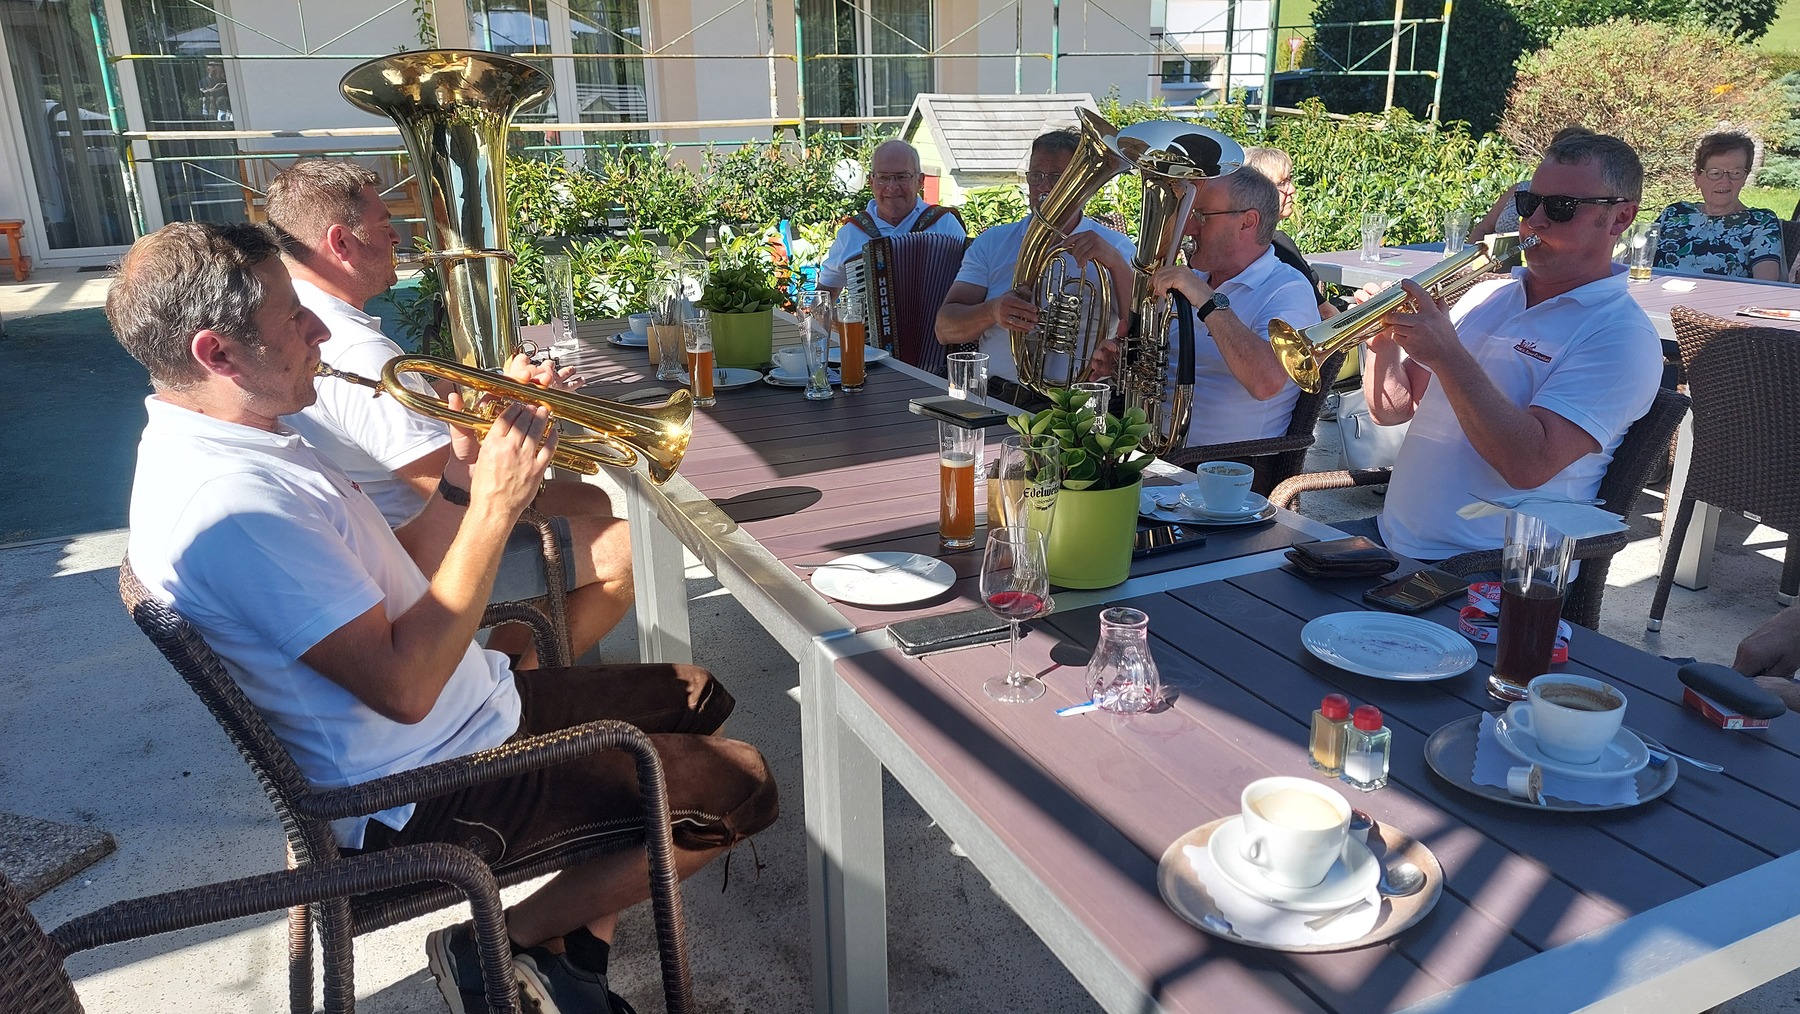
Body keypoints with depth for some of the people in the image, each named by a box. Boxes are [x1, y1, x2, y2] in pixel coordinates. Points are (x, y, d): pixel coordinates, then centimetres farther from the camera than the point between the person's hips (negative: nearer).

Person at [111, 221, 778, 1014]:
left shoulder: (234, 441, 6)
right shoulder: (230, 502, -28)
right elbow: (404, 687, -31)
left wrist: (461, 481, -5)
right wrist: (495, 506, -24)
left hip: (475, 711, 10)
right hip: (427, 796, -10)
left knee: (699, 697, 14)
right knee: (738, 786, -9)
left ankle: (581, 944, 13)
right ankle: (503, 942, 5)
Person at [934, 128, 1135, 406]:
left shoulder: (1115, 247, 10)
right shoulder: (992, 243, 15)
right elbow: (945, 328, 4)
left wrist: (1116, 263, -20)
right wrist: (993, 312, -17)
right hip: (997, 400, 3)